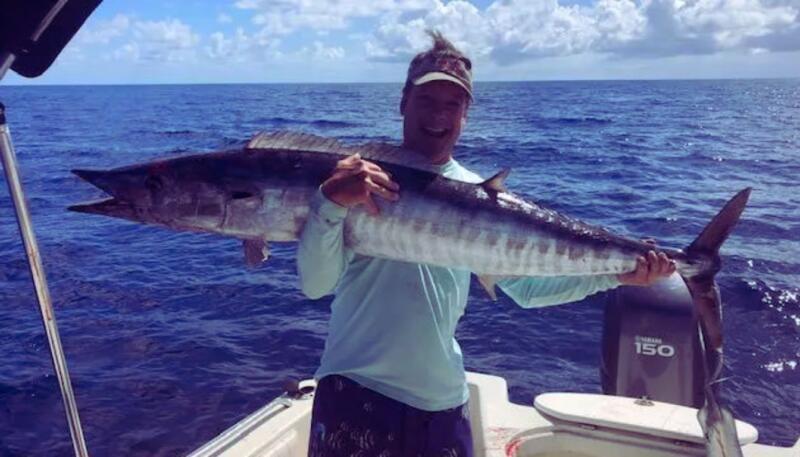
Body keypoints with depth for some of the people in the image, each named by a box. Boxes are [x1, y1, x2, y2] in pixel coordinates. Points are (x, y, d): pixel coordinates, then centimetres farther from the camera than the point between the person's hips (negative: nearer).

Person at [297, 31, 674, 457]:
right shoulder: (359, 174, -7)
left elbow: (525, 285, 5)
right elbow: (315, 285, -13)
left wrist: (615, 272, -5)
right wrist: (330, 201, -29)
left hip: (442, 397, 3)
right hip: (356, 387, -3)